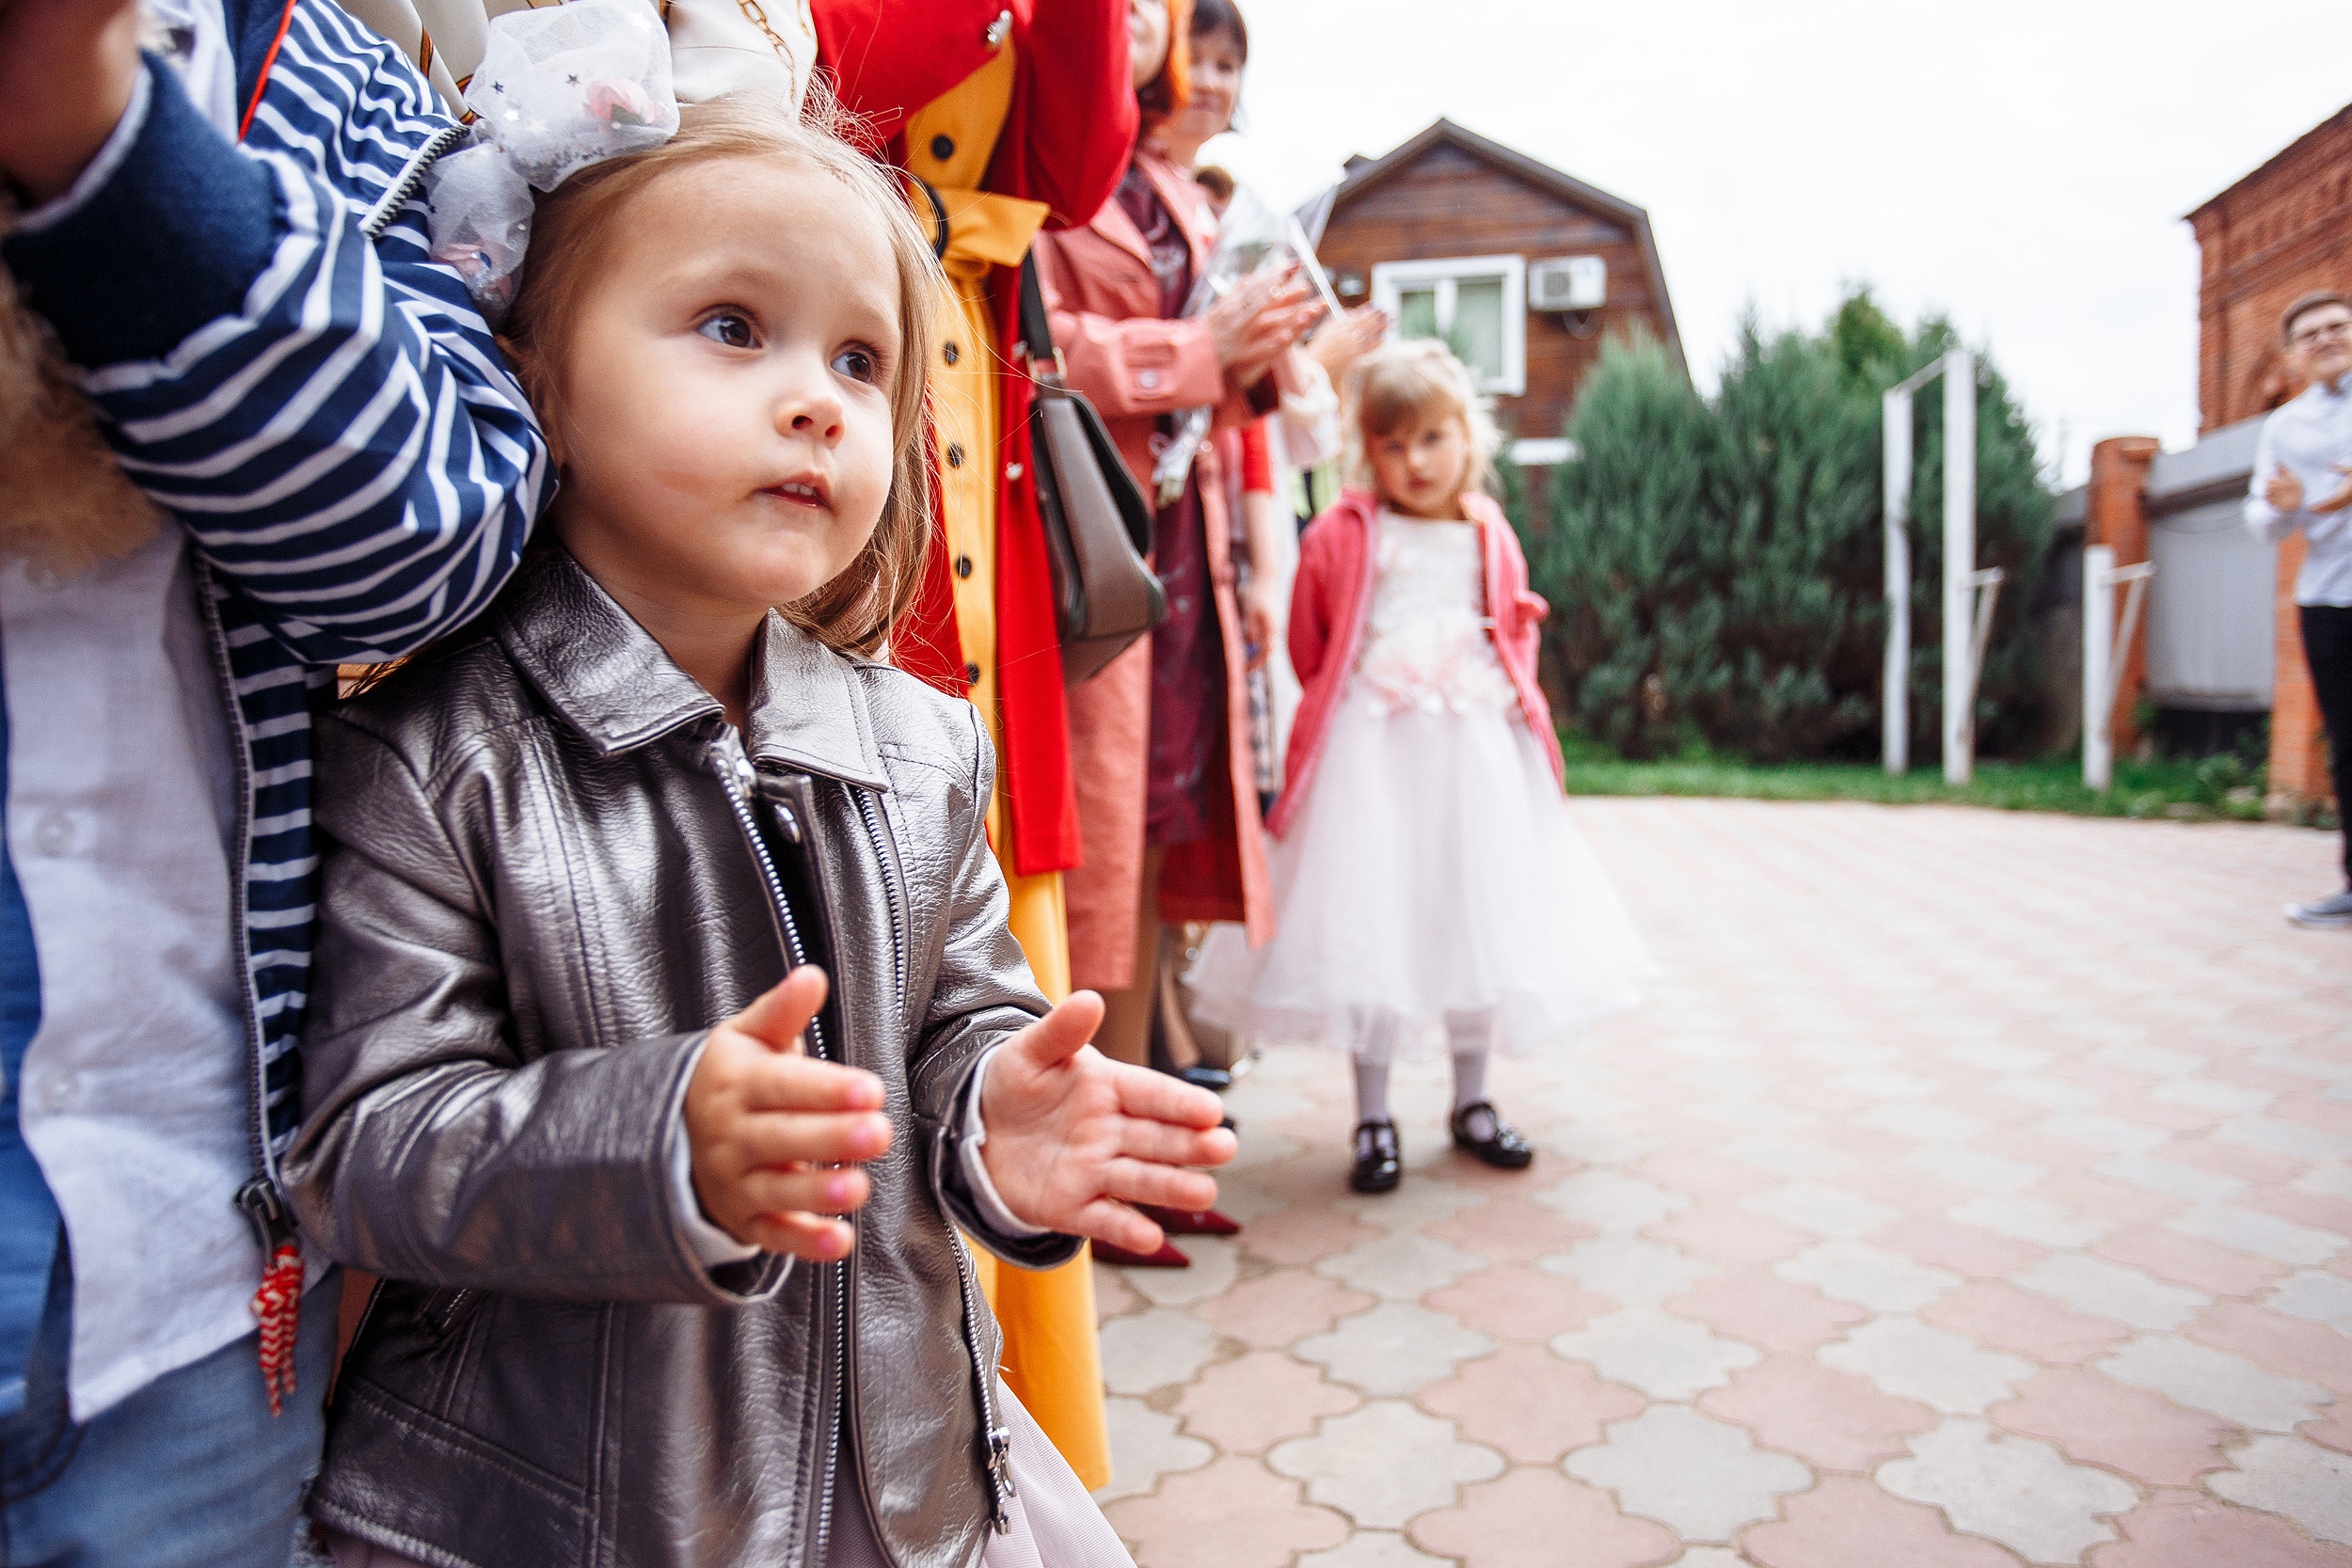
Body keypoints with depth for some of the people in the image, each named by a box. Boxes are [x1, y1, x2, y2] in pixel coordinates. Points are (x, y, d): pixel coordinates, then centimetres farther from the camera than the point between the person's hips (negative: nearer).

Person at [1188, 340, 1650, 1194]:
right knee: (1369, 922, -1)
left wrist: (1510, 702, 5)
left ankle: (1472, 1101, 27)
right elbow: (1308, 647, 5)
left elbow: (1517, 637, 18)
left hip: (1478, 755, 4)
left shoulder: (1490, 539, 8)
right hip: (1369, 756, -3)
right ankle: (1373, 1117, 13)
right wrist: (1350, 708, 8)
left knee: (1476, 921, 10)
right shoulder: (1342, 537, -2)